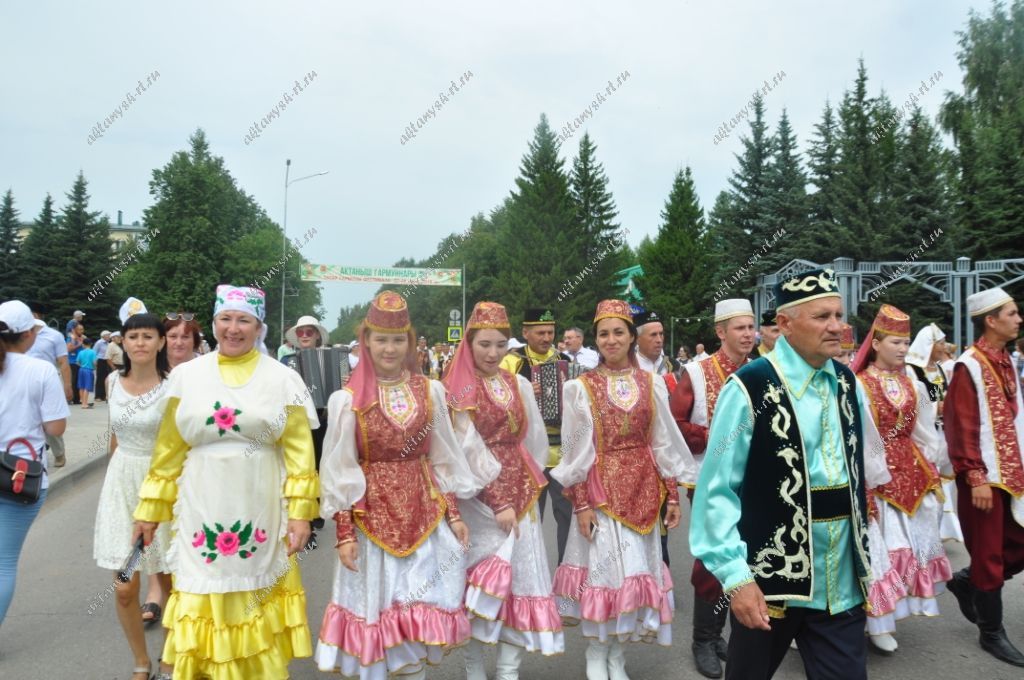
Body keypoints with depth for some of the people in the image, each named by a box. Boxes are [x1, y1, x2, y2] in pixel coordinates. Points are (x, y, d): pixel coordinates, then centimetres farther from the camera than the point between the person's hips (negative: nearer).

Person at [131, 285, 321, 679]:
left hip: (260, 514, -1)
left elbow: (299, 451, -3)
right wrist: (149, 510, 6)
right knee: (205, 599, 9)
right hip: (201, 514, 1)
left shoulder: (282, 378, -1)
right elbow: (168, 451, 6)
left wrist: (300, 512, -7)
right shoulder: (187, 375, 3)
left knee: (254, 600, 10)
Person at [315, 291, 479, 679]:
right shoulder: (348, 400, -7)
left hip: (423, 511, 2)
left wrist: (453, 514, 5)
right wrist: (344, 533, -8)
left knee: (421, 606, 10)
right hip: (372, 513, -2)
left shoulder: (429, 391, 2)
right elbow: (339, 471, -5)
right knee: (375, 605, 9)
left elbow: (442, 457, 7)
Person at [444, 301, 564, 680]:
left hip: (520, 492, 5)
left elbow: (535, 442, 14)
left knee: (520, 576, 3)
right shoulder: (457, 390, -6)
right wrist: (497, 500, -16)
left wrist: (523, 486, 6)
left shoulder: (520, 386, 9)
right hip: (479, 498, -5)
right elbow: (469, 450, -12)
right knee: (484, 580, 0)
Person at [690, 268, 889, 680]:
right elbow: (717, 490, -15)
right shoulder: (749, 389, -16)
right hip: (770, 577, -4)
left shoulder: (847, 384, 4)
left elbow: (861, 467, 14)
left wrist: (863, 555, 15)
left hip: (842, 581, 5)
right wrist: (735, 575, -19)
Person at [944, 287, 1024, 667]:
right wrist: (976, 478, -20)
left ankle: (967, 582, 31)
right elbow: (961, 428, -18)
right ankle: (992, 633, 18)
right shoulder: (969, 367, -15)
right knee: (989, 556, 4)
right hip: (984, 476, -8)